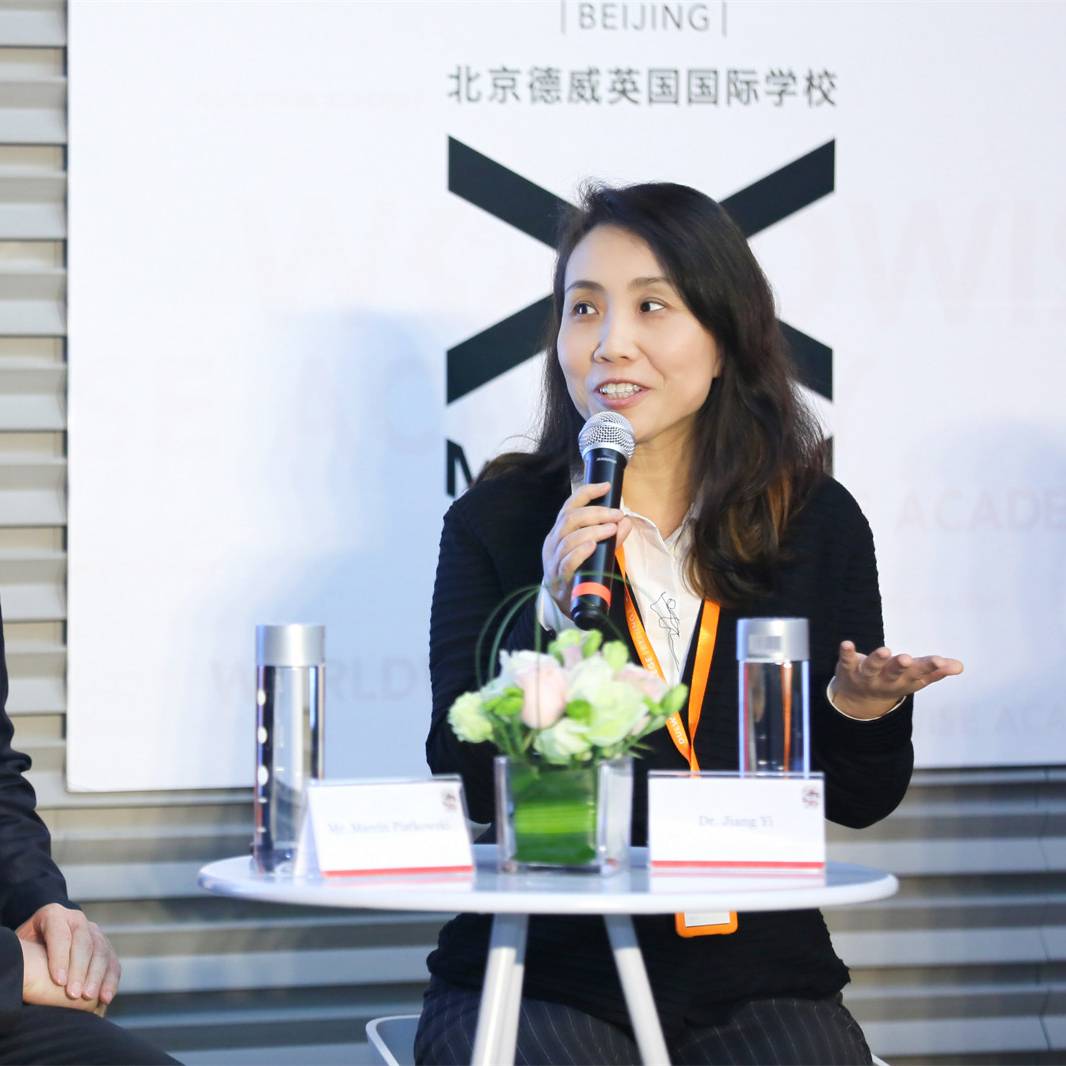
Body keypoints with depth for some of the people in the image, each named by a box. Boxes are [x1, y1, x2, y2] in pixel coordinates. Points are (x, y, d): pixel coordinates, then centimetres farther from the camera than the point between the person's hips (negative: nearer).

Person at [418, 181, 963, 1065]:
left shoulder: (818, 522, 5)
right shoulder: (497, 522, 1)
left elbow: (857, 803, 10)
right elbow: (464, 788, -7)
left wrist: (862, 711, -11)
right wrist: (548, 619, -18)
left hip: (754, 982, 2)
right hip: (544, 981, -2)